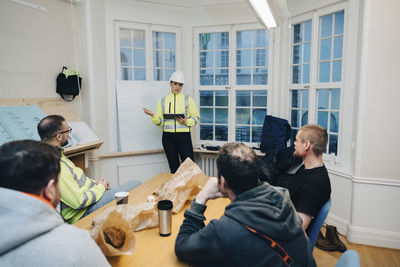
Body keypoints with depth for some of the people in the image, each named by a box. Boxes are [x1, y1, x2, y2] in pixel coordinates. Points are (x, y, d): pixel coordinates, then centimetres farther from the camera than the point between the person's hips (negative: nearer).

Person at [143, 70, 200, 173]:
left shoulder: (188, 99, 6)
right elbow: (160, 122, 9)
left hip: (183, 135, -2)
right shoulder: (163, 101, 11)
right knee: (174, 168, 10)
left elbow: (196, 117, 5)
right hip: (168, 136, 2)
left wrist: (186, 121, -14)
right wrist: (152, 116, -11)